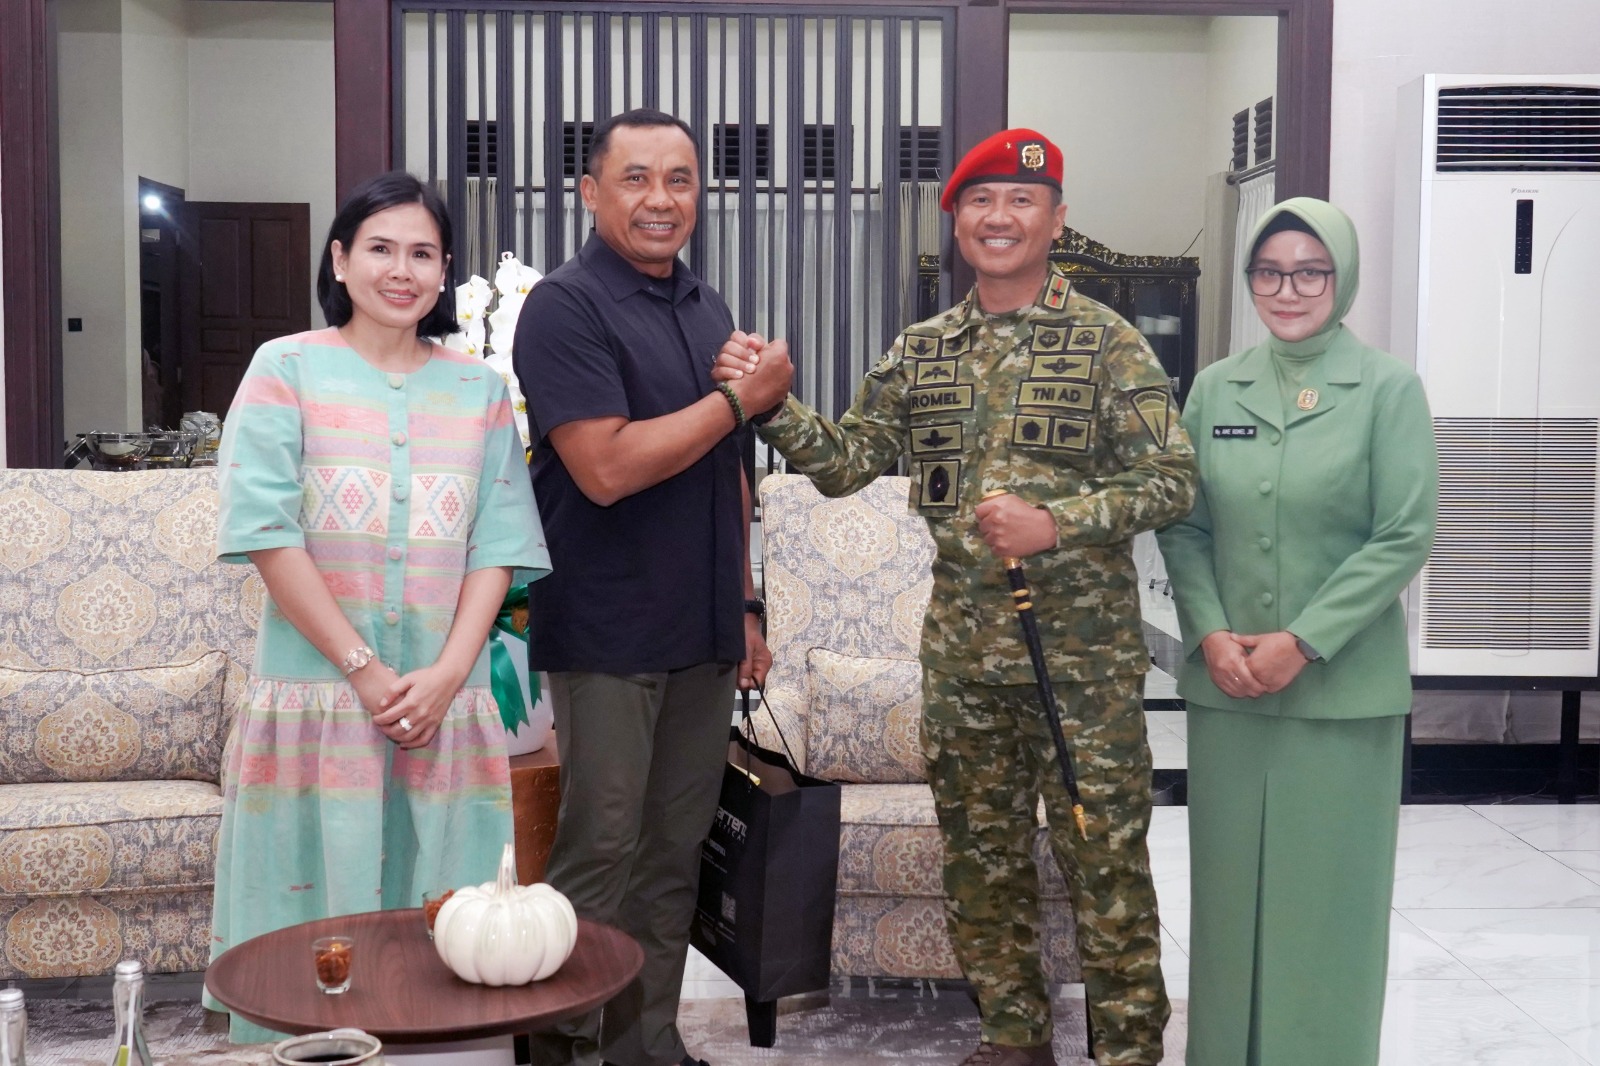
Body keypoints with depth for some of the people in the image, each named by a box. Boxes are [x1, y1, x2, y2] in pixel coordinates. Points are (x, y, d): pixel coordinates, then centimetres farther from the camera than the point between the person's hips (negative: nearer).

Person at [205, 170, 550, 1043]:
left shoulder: (478, 389, 11)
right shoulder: (287, 368, 2)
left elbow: (497, 544, 5)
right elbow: (266, 532, -7)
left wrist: (446, 674, -9)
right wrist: (362, 669, -12)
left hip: (448, 701, 3)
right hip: (318, 694, -2)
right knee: (319, 907, 2)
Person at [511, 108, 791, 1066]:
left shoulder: (709, 310, 14)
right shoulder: (567, 306, -9)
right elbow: (606, 467, -20)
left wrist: (746, 603, 15)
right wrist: (741, 399, -12)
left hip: (704, 637, 7)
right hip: (607, 639, -7)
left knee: (674, 861, 12)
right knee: (596, 860, 1)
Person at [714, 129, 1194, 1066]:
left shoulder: (1107, 342, -4)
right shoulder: (923, 352, 9)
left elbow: (1173, 479, -8)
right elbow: (847, 462, 8)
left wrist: (1057, 522, -21)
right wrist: (772, 403, -9)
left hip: (1082, 653, -4)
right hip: (962, 651, 5)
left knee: (1106, 858, 2)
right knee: (982, 856, 13)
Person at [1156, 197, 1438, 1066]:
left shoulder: (1389, 390, -3)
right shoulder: (1214, 389, 7)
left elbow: (1403, 537, -8)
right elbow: (1183, 526, 7)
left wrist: (1302, 642, -13)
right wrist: (1212, 633, -8)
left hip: (1342, 688, -3)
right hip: (1226, 685, 3)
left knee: (1326, 887, 3)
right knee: (1229, 882, 9)